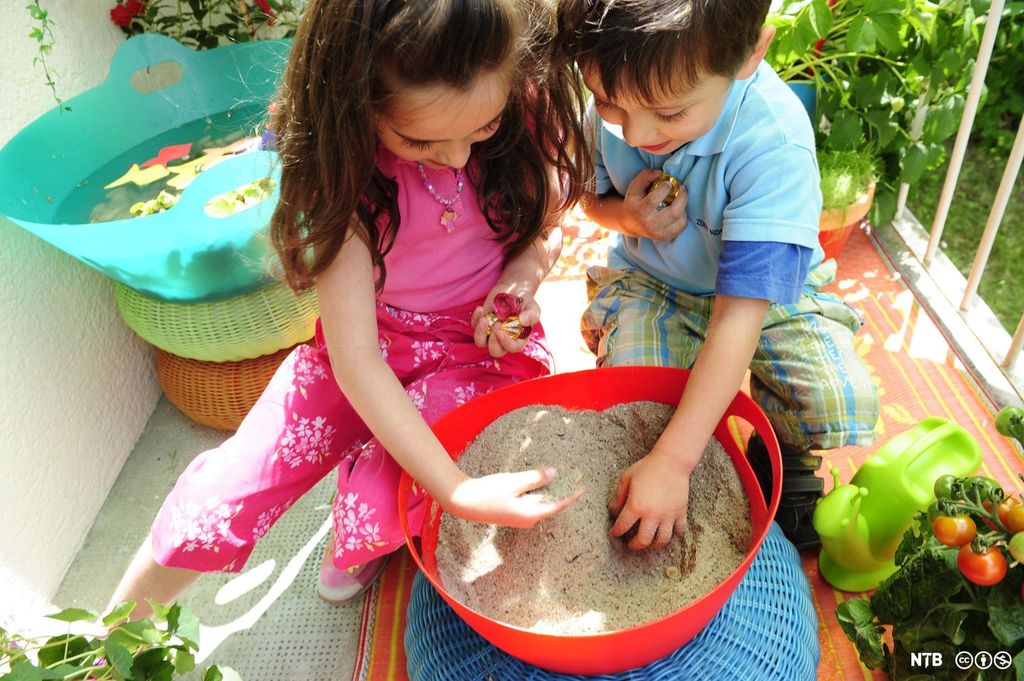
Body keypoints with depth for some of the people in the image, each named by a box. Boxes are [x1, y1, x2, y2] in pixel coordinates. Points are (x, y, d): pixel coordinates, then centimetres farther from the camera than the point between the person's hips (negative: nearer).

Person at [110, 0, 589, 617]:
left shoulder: (530, 109, -16)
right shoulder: (344, 158, -22)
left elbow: (549, 225, 6)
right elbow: (354, 356, -26)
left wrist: (523, 278, -19)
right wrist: (457, 490, -33)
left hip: (481, 343, 1)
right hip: (368, 342, 0)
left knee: (376, 503, -25)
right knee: (218, 498, -11)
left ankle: (361, 545, 16)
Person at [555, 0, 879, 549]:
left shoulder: (775, 141, -34)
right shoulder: (610, 107, -19)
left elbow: (739, 315, -36)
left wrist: (672, 461, -38)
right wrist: (627, 215, -23)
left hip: (765, 288, -2)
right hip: (650, 285, 2)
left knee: (843, 401, -24)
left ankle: (782, 460, 11)